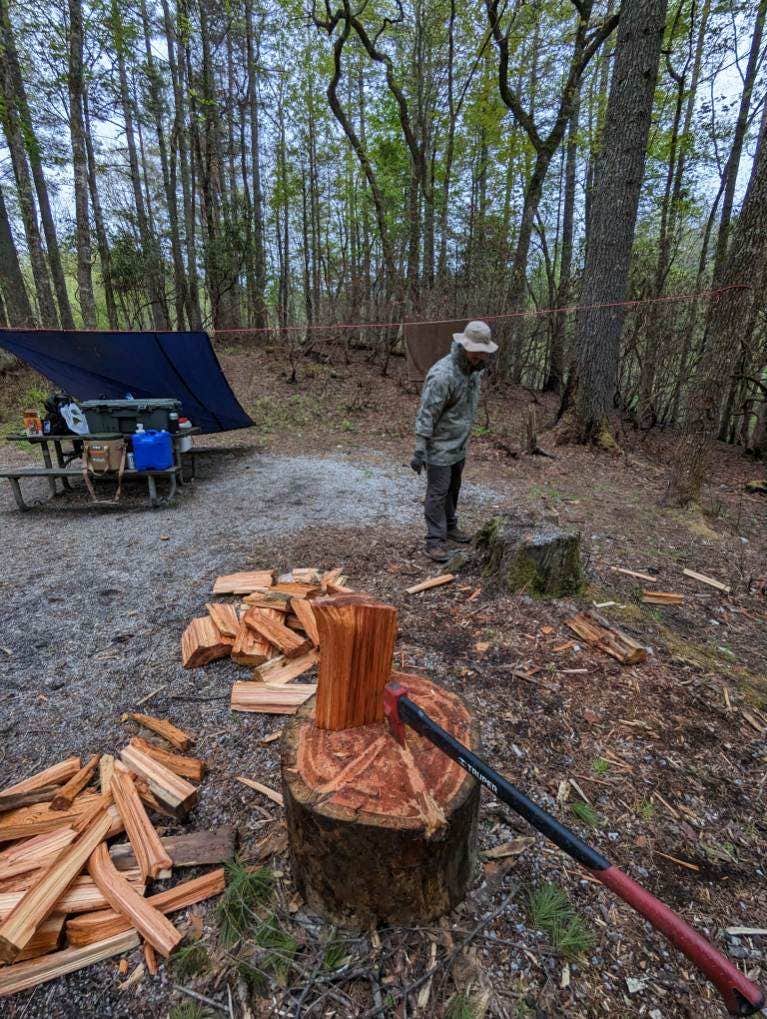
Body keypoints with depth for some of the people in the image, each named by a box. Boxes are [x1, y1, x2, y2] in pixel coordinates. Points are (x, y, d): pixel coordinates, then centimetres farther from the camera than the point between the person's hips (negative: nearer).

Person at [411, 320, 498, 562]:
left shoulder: (473, 369, 3)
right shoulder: (443, 374, -25)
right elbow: (426, 414, -24)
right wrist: (420, 451, -24)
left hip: (459, 445, 8)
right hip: (440, 447, -8)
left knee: (453, 488, 19)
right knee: (437, 492, -2)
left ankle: (449, 527, 35)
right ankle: (435, 540, 7)